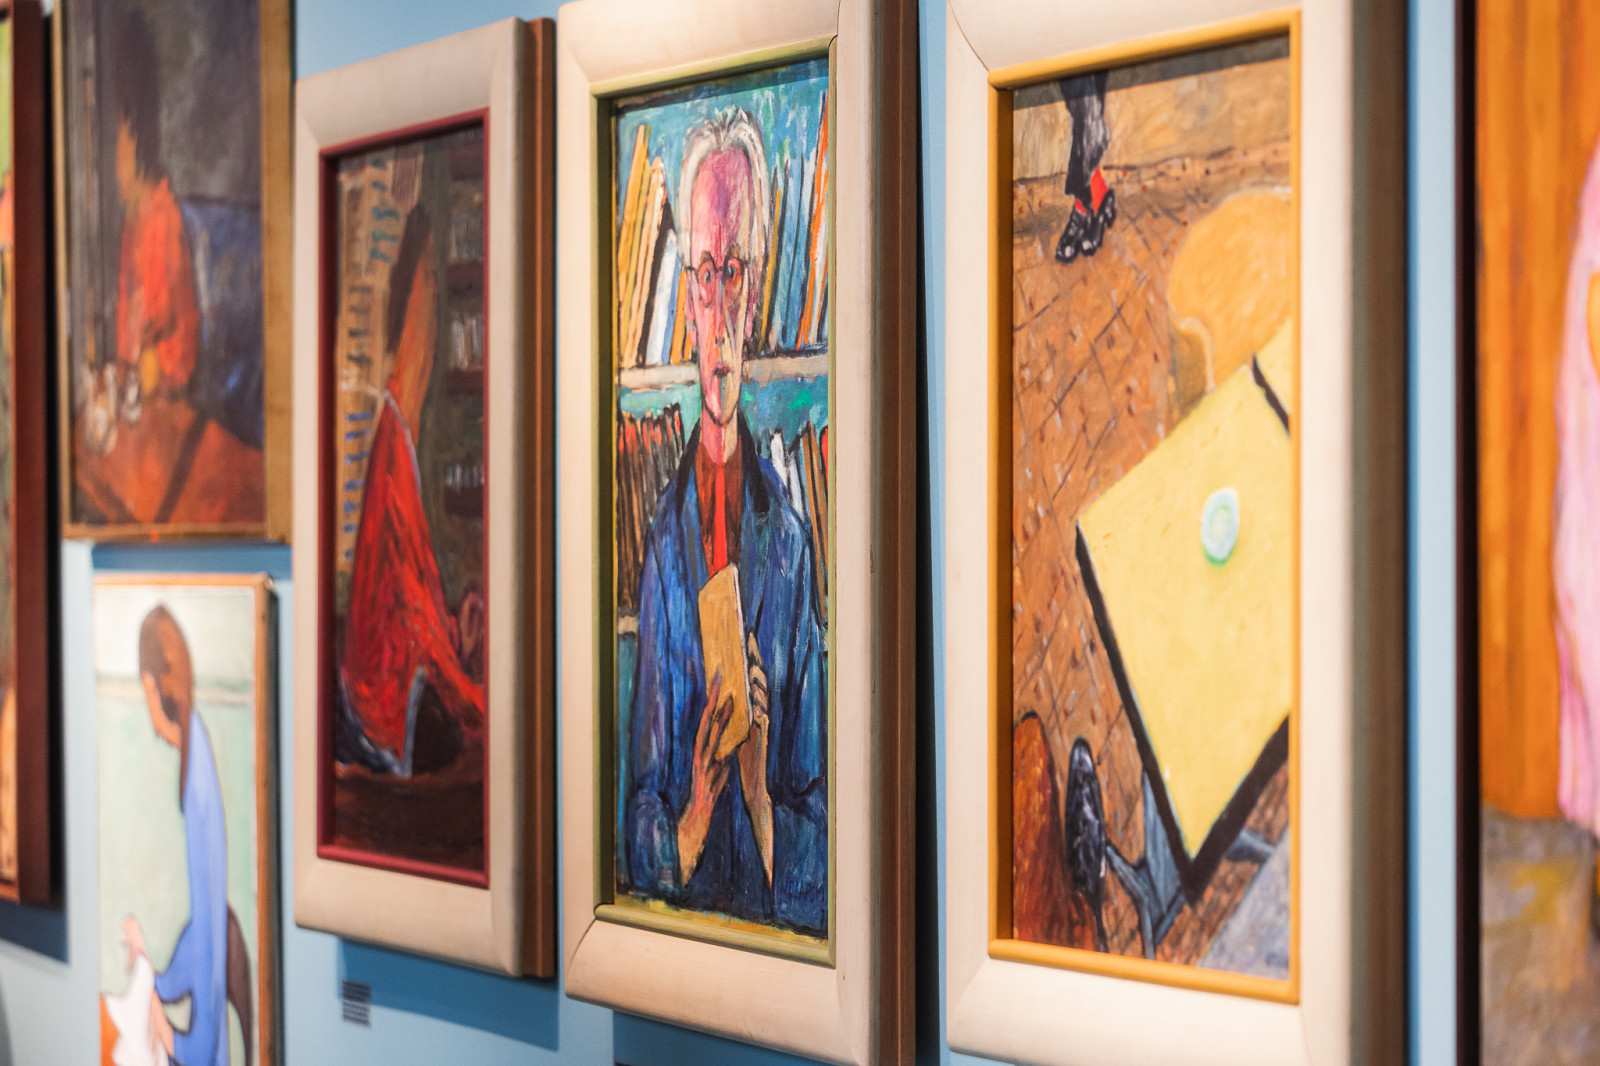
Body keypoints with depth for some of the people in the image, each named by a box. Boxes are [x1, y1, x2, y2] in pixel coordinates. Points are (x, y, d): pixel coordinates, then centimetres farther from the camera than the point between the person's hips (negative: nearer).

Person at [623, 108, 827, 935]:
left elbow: (816, 809, 4)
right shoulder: (662, 544, 2)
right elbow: (638, 830, 4)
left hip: (780, 922, -1)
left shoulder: (790, 541, 1)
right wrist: (691, 813, -14)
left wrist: (762, 796, -13)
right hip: (674, 922, 1)